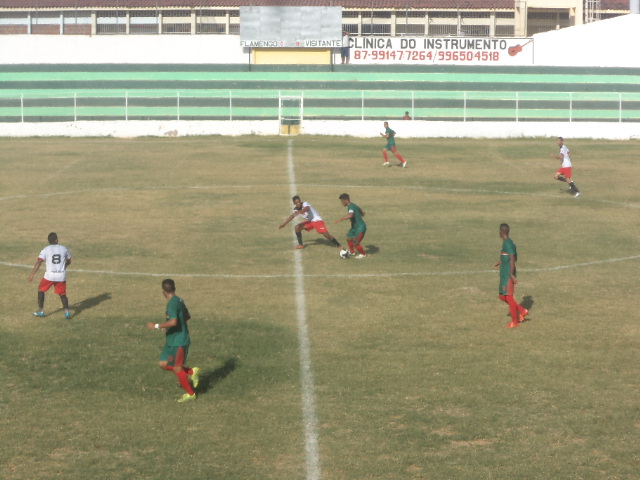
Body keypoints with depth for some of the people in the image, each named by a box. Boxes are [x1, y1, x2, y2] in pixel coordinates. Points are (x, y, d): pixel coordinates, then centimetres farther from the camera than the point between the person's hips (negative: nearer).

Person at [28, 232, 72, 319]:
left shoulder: (46, 250, -4)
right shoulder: (63, 248, 4)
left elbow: (39, 262, -12)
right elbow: (69, 262, 17)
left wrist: (32, 274, -13)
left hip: (49, 275, -2)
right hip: (61, 276, 2)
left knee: (41, 290, 20)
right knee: (62, 294, 15)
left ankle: (41, 310, 21)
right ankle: (67, 311, -4)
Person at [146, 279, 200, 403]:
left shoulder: (172, 303, -21)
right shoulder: (179, 301, 9)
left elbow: (173, 322, -33)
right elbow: (187, 316, 21)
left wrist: (156, 326, -25)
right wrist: (168, 327, 26)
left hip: (179, 342, -9)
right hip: (172, 341, 9)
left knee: (177, 368, 2)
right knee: (163, 364, 11)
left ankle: (190, 393, 17)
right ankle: (191, 372, 18)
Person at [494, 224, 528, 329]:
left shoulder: (508, 244, -17)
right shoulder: (507, 242, 13)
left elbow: (513, 259, -23)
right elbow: (515, 258, 23)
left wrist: (511, 275, -25)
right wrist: (501, 263, 27)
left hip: (508, 275, -10)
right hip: (504, 275, 10)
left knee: (508, 296, -4)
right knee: (502, 296, 13)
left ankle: (514, 321, 4)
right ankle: (522, 311, 17)